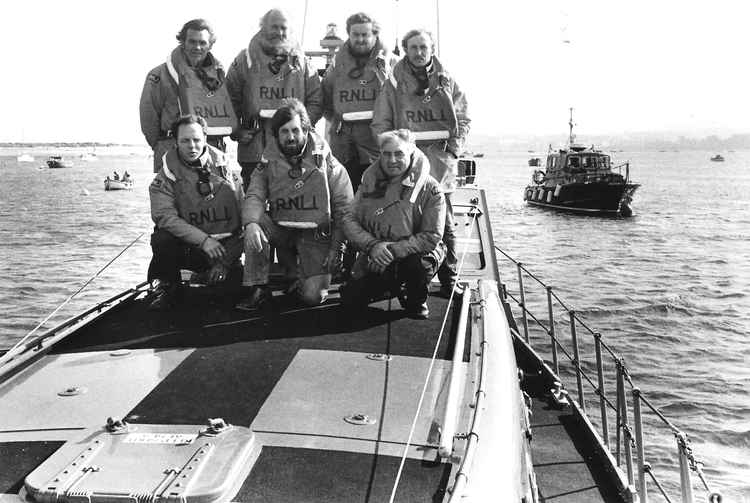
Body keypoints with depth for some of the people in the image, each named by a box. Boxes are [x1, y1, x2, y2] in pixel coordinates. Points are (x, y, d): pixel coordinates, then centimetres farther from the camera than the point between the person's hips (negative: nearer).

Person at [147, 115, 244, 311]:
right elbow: (164, 215, -17)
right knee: (162, 238, -31)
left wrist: (225, 260, -11)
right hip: (188, 247, -1)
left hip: (225, 247, 1)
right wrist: (203, 239, -29)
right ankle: (164, 287, -2)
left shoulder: (224, 169, -1)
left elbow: (242, 216, -4)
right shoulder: (167, 175, -3)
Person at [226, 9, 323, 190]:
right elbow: (230, 99, 7)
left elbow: (316, 100, 8)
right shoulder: (245, 60, 5)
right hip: (253, 148, -1)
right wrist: (237, 132, -1)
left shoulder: (300, 61, 8)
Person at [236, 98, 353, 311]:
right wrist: (251, 223, -33)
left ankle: (301, 277, 22)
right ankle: (259, 290, -14)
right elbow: (254, 196, -10)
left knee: (313, 296, -17)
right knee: (255, 224, -29)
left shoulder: (326, 162, -6)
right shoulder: (268, 164, 1)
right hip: (281, 230, 2)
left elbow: (345, 207, -4)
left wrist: (336, 247, -8)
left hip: (317, 234, -2)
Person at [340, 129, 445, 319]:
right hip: (375, 260, 4)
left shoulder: (429, 189, -14)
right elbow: (350, 221, -3)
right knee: (350, 299, -8)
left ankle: (417, 301, -3)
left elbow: (431, 237, -19)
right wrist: (373, 246, -22)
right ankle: (391, 285, 23)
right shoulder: (370, 182, 0)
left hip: (413, 255, -4)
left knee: (417, 264, -38)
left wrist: (393, 250, -27)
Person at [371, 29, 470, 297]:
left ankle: (449, 282, 10)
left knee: (444, 225, 2)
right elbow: (381, 124, 4)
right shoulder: (394, 84, 6)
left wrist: (453, 148, -1)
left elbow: (463, 118, 11)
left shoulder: (447, 83, 10)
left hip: (440, 162, 1)